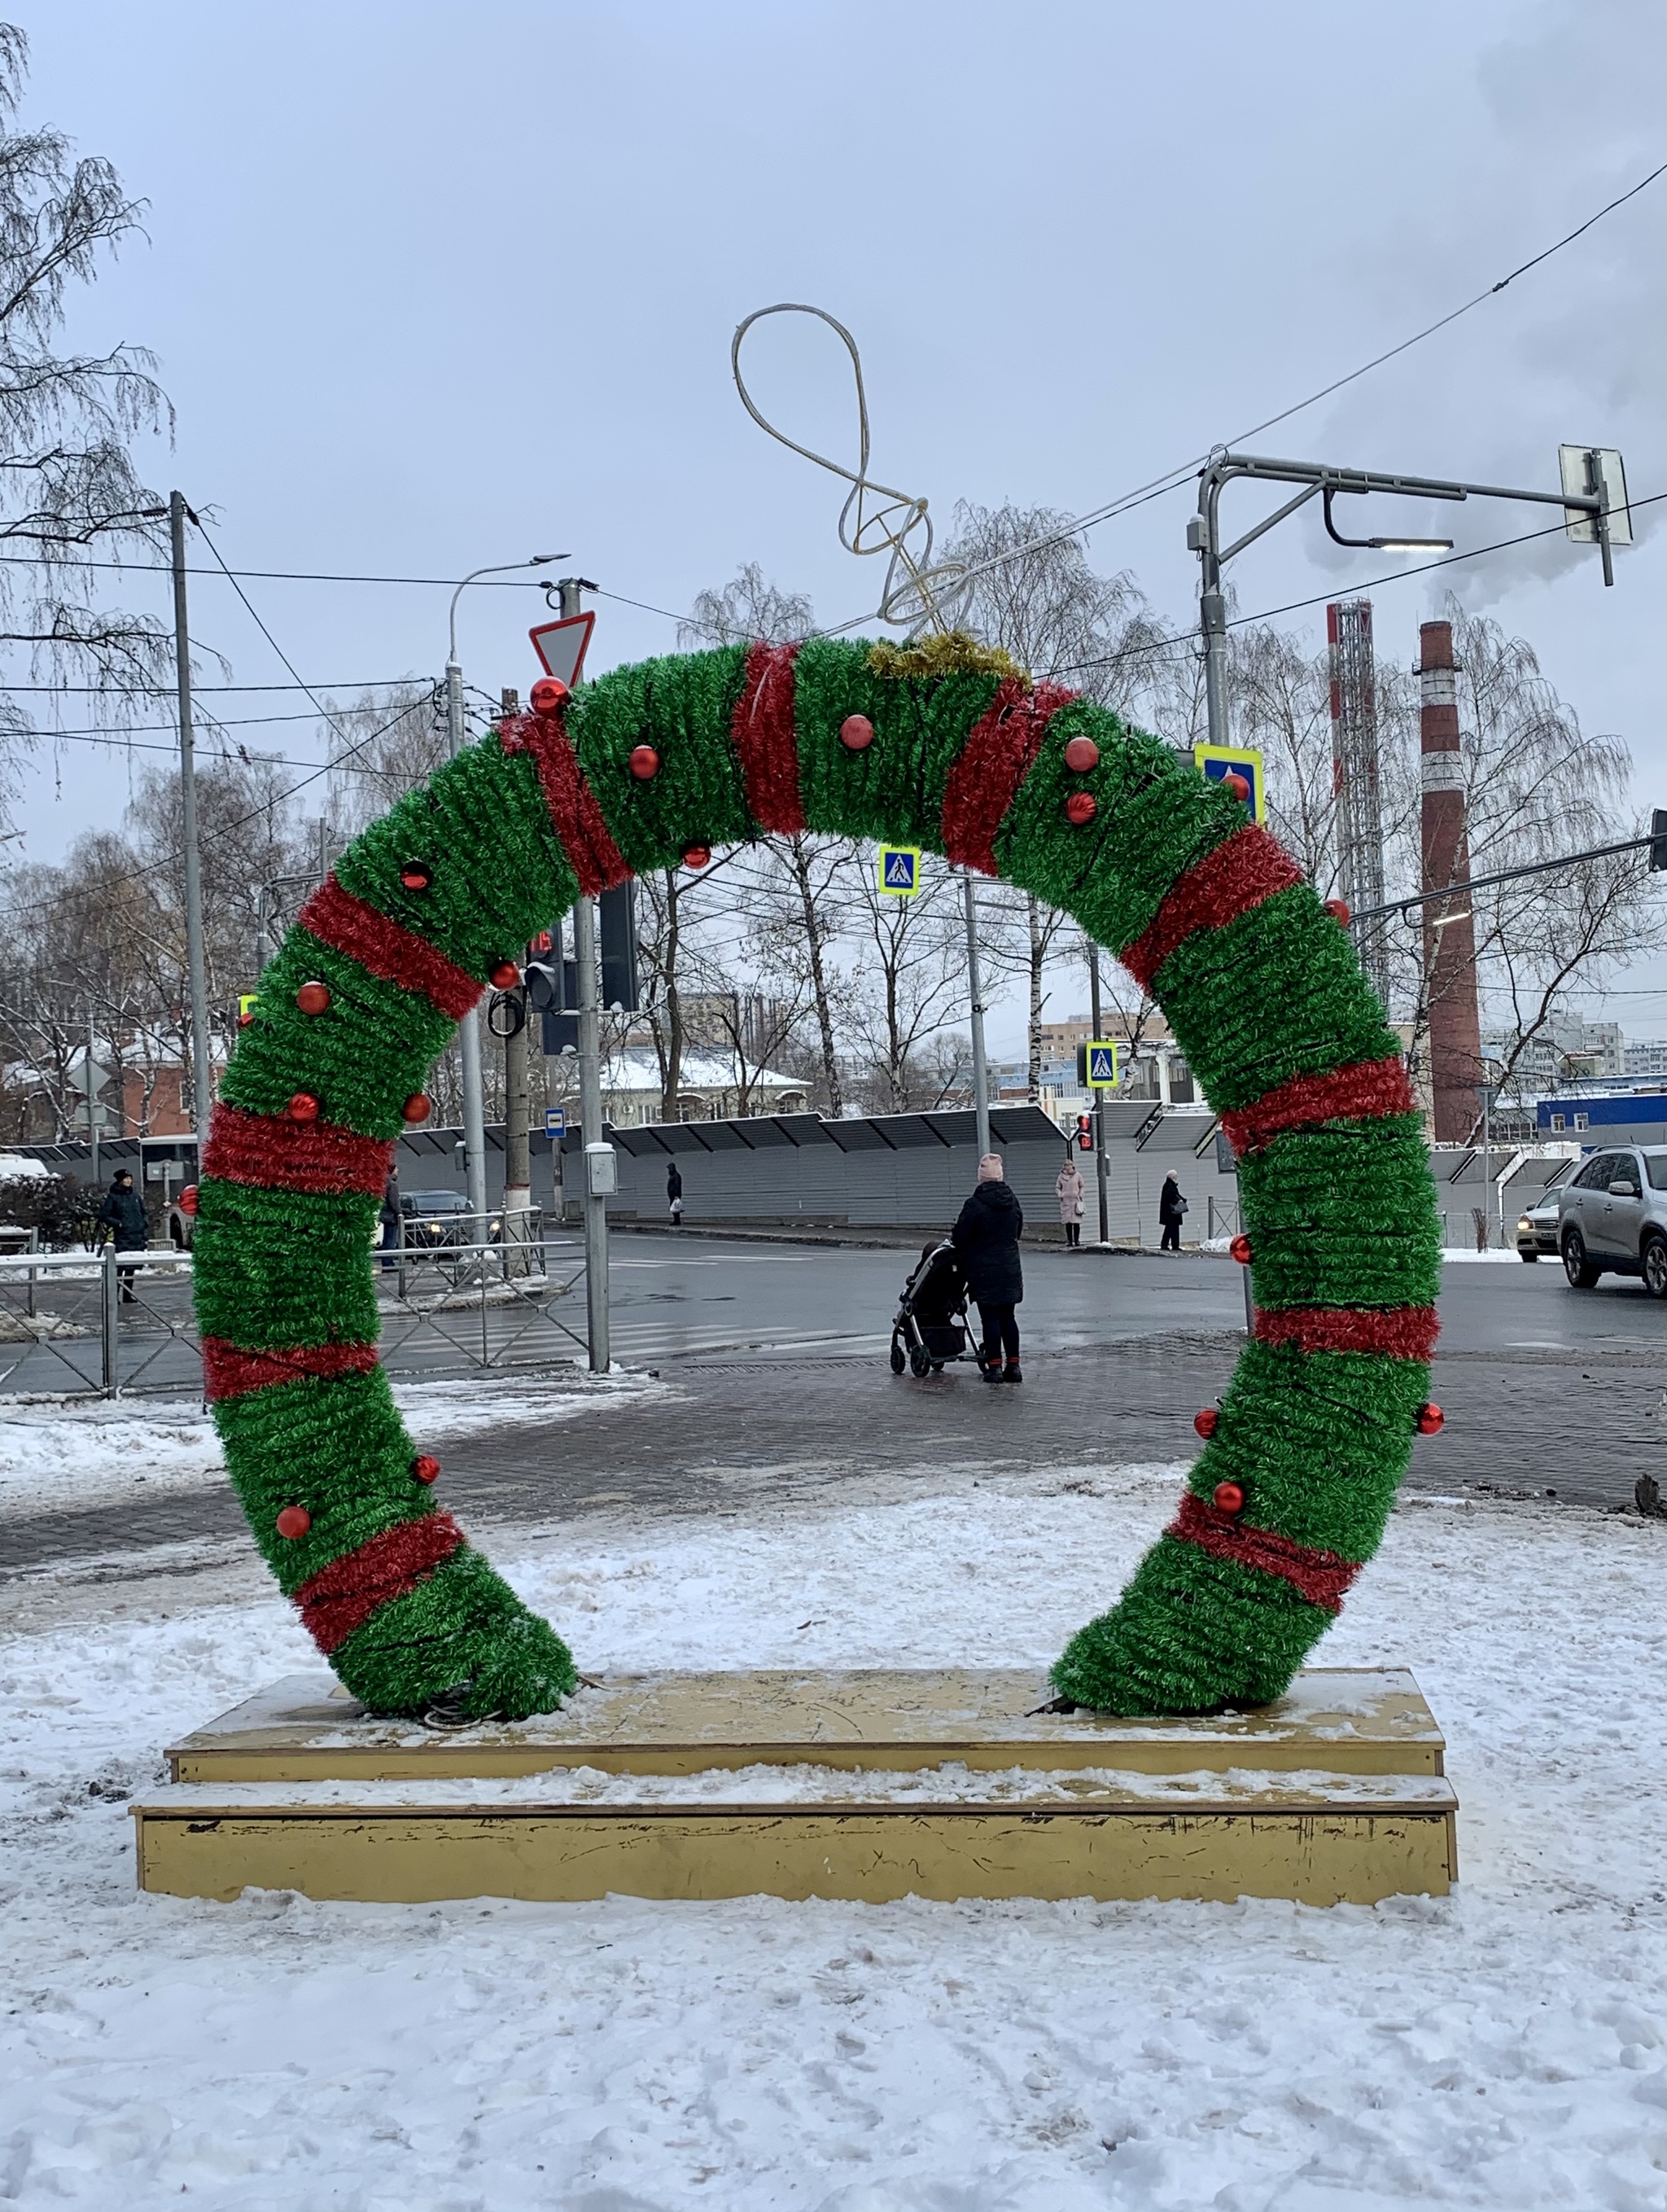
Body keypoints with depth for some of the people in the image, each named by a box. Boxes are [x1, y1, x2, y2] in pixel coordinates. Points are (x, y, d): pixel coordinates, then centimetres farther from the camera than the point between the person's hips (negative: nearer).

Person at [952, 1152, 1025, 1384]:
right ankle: (1013, 1366, 12)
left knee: (990, 1318, 0)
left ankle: (994, 1367, 1)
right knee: (1007, 1317, 11)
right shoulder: (1013, 1202, 6)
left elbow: (959, 1238, -10)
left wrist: (954, 1238, 12)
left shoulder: (975, 1205, -14)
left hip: (984, 1271, -5)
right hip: (1011, 1268, 6)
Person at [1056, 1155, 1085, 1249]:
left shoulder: (1077, 1175, 3)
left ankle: (1077, 1242, 3)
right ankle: (1069, 1242, 8)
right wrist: (1060, 1195, -5)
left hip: (1075, 1201, -1)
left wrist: (1080, 1195, -3)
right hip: (1065, 1202, 1)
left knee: (1077, 1223, -3)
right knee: (1068, 1223, 2)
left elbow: (1082, 1187, 12)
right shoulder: (1061, 1176, 6)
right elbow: (1057, 1188, 13)